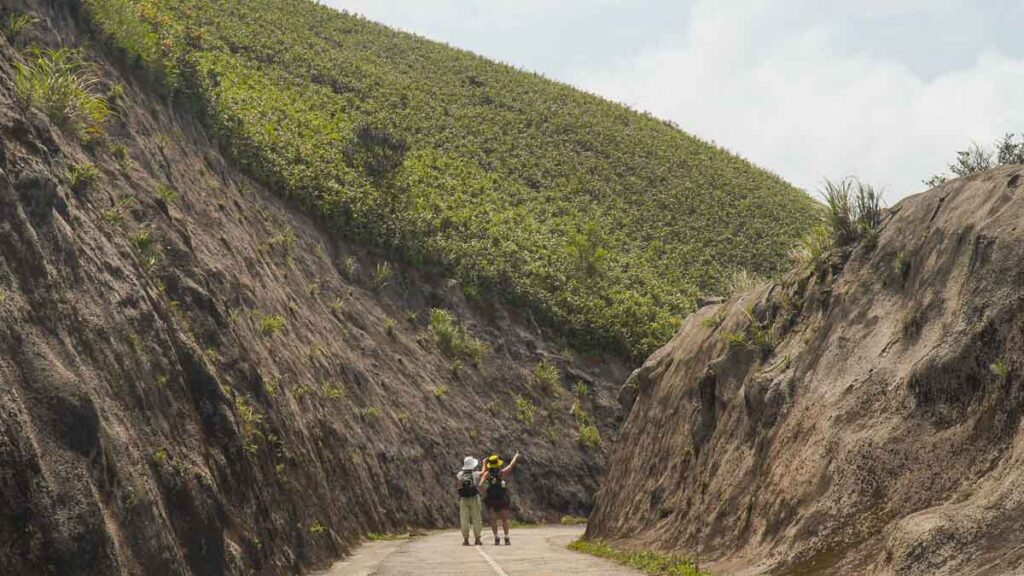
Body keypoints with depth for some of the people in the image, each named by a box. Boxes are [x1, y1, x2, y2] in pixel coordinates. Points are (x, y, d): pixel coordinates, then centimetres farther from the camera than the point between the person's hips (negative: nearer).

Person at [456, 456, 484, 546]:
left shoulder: (459, 475, -3)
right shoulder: (477, 474, -4)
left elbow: (456, 488, -1)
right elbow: (484, 472, 18)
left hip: (463, 499, 1)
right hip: (474, 498, -1)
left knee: (464, 520, 3)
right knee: (476, 519, 4)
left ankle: (466, 539, 2)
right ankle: (477, 539, 4)